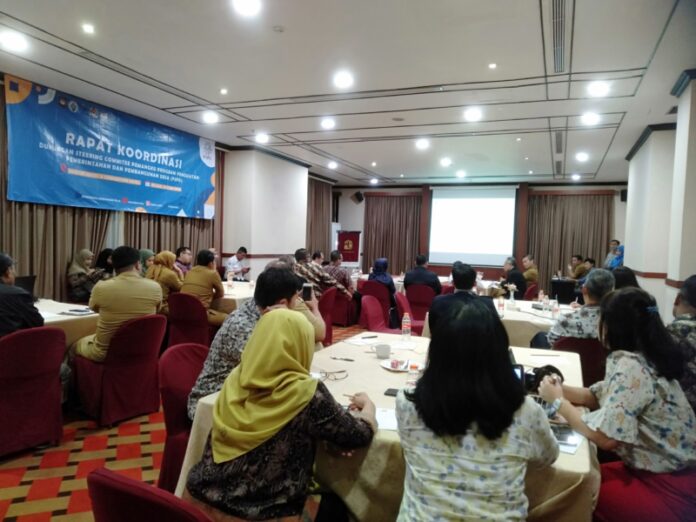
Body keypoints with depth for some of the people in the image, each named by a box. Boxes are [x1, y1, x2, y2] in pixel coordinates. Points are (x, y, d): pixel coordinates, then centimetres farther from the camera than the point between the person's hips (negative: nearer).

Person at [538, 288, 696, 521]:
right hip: (655, 471, 8)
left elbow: (605, 438, -31)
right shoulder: (640, 358, 3)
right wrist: (562, 389, -7)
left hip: (671, 490, -8)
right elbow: (597, 396, 11)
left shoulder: (631, 366, -27)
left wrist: (558, 401, -17)